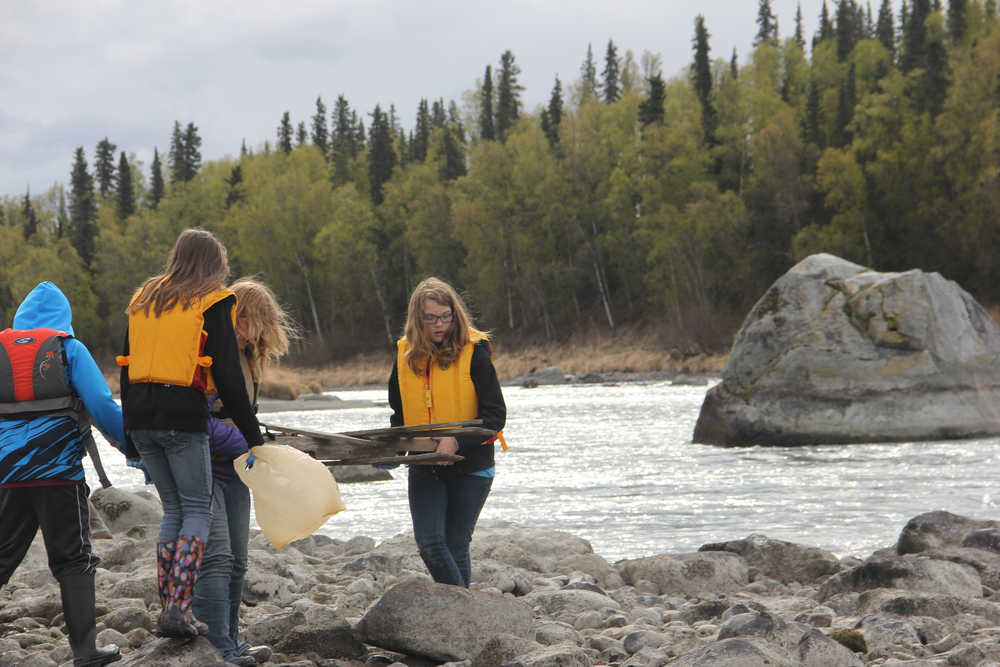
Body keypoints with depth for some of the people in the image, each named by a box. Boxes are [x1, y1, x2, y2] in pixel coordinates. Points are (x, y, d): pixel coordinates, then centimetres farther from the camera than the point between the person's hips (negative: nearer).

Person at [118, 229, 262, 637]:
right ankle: (178, 608, -11)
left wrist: (130, 428, 23)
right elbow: (228, 377, -7)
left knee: (173, 508, 15)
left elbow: (126, 367, 17)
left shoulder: (144, 299, 16)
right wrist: (252, 436, -4)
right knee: (197, 509, 2)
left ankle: (169, 607, 10)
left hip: (139, 416, 5)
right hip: (184, 416, -5)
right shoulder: (213, 303, -1)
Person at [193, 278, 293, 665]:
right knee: (216, 557, -17)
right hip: (199, 464, -9)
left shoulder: (246, 358, 16)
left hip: (232, 467, 9)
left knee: (236, 561, 10)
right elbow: (199, 419, -22)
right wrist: (248, 445, -19)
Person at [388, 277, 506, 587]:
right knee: (429, 543, -11)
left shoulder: (473, 352, -10)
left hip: (469, 467, -3)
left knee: (455, 546, 3)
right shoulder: (406, 354, 4)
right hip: (424, 467, 3)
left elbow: (495, 415, -11)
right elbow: (399, 411, 19)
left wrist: (458, 442, -24)